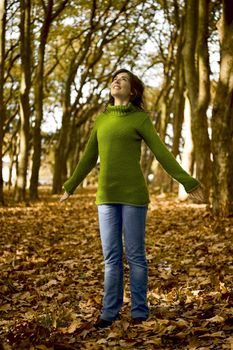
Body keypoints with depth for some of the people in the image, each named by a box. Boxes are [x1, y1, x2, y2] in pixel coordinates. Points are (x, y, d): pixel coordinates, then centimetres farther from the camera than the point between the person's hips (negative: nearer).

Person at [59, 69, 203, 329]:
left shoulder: (141, 119, -1)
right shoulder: (101, 120, 14)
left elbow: (163, 154, -3)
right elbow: (89, 158, 22)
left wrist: (188, 183, -8)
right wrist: (71, 186, 29)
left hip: (133, 194, -4)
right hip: (107, 196, 4)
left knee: (135, 255, 1)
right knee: (111, 256, 5)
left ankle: (139, 310, 14)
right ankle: (110, 311, 16)